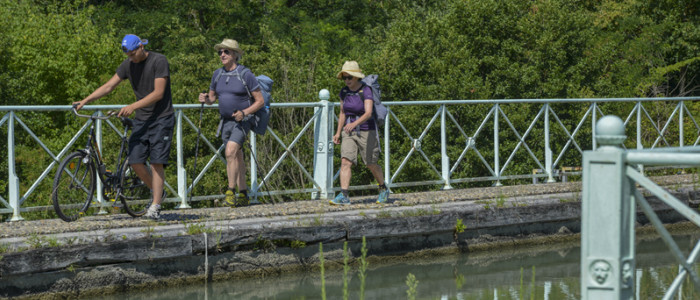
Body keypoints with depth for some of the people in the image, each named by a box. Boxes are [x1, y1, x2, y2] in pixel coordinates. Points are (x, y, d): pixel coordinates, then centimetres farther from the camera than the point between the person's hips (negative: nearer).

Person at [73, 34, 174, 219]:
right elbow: (108, 86, 5)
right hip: (141, 119, 6)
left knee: (157, 162, -11)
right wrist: (84, 101, -6)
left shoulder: (159, 61, -13)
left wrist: (133, 106, -27)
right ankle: (157, 192, 21)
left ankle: (155, 207, -10)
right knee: (135, 161, -2)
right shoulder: (128, 65, 5)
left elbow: (158, 93, -19)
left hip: (161, 117, -6)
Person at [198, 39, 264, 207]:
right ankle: (243, 195, 17)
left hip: (242, 121, -6)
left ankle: (231, 191, -21)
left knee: (231, 151, -24)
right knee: (237, 158, 10)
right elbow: (212, 98, 18)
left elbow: (260, 101, -8)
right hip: (226, 121, 6)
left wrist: (244, 112, -22)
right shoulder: (218, 74, 6)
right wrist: (205, 99, -6)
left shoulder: (245, 74, -11)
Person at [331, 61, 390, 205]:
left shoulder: (366, 91, -17)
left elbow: (368, 113, -30)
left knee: (371, 165, 9)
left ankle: (383, 189, 34)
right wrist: (338, 132, 9)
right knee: (345, 162, -14)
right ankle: (343, 196, -20)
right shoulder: (344, 92, 2)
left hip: (366, 132, -4)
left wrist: (354, 124, -45)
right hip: (349, 133, 4)